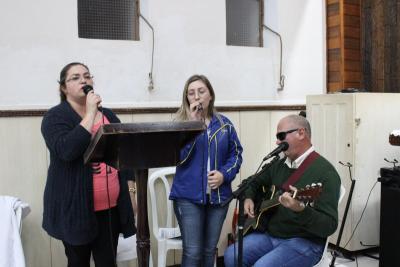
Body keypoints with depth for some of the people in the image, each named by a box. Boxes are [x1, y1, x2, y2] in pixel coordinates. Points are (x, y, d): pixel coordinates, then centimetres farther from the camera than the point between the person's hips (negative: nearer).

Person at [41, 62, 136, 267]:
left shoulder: (108, 115, 10)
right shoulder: (55, 116, -5)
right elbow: (67, 150, -24)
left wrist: (132, 189, 8)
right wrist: (90, 113, -20)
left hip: (110, 206, 4)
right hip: (75, 208, -4)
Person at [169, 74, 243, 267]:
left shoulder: (224, 124, 5)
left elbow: (236, 153, 8)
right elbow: (177, 157, -16)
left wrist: (224, 174, -10)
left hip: (219, 196, 3)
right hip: (189, 196, -3)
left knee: (209, 250, 15)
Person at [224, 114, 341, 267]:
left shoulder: (325, 172, -15)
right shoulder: (279, 164, 9)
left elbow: (329, 226, -21)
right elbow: (254, 183, 24)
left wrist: (301, 210, -39)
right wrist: (248, 198, 3)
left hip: (304, 242, -6)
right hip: (268, 234, 7)